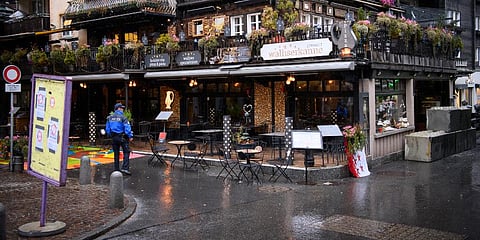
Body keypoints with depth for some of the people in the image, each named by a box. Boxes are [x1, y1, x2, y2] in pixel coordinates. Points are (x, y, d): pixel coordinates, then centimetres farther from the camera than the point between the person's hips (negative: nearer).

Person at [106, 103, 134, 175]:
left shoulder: (110, 117, 7)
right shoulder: (123, 117, -11)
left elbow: (107, 129, 11)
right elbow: (127, 128, -17)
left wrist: (110, 135, 22)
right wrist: (130, 136, -12)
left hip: (114, 137, 6)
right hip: (122, 137, -6)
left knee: (116, 153, 13)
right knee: (126, 152, -2)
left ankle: (116, 169, 17)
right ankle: (125, 168, -12)